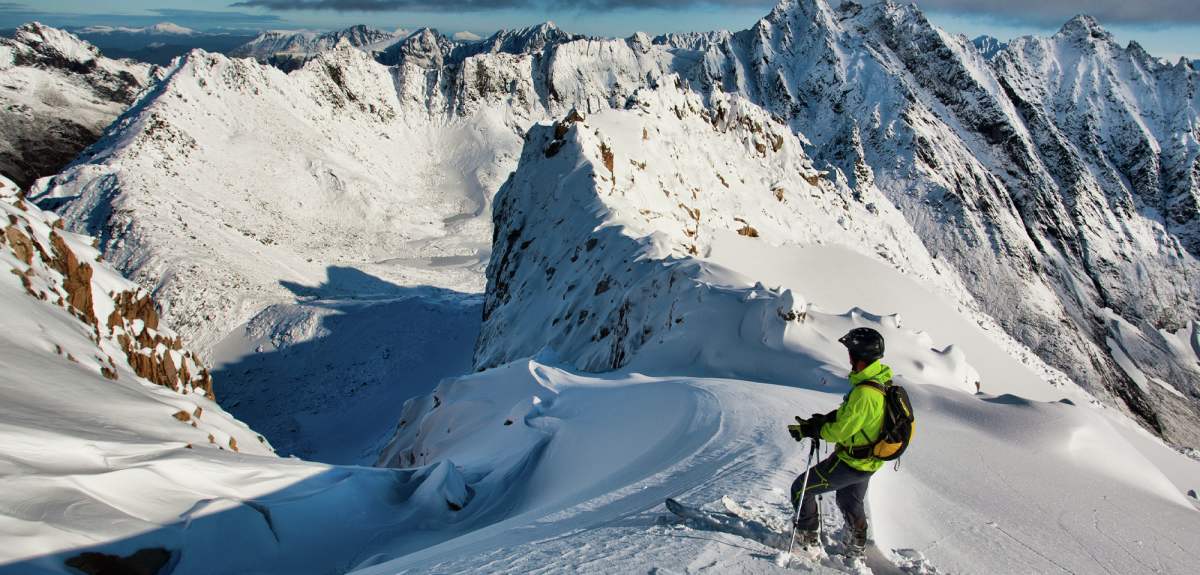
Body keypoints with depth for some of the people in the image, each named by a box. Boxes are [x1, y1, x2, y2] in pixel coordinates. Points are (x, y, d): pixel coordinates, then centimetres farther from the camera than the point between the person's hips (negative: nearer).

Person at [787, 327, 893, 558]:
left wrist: (810, 431, -13)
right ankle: (857, 547, 48)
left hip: (850, 464, -9)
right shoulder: (882, 382, -2)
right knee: (850, 500, 31)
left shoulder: (864, 392, -33)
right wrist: (821, 420, 1)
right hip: (870, 461, 9)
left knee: (801, 489, 6)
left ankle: (808, 540, 20)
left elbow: (841, 430, -27)